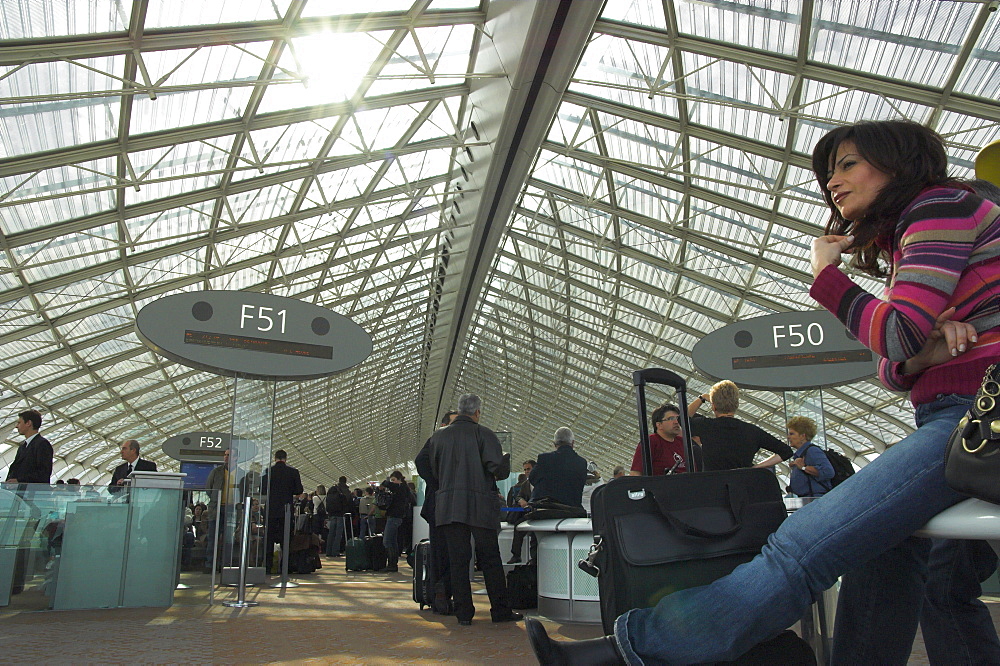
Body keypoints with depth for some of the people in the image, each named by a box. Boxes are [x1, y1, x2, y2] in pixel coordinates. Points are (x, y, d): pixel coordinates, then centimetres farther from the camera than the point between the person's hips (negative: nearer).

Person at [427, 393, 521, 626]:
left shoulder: (438, 436, 8)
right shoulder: (484, 434, -5)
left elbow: (433, 472, 13)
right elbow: (499, 469, -12)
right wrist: (505, 458, 10)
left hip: (448, 507, 3)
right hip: (480, 505, -3)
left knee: (457, 560, 7)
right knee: (490, 559, 6)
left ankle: (463, 613, 9)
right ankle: (500, 610, 12)